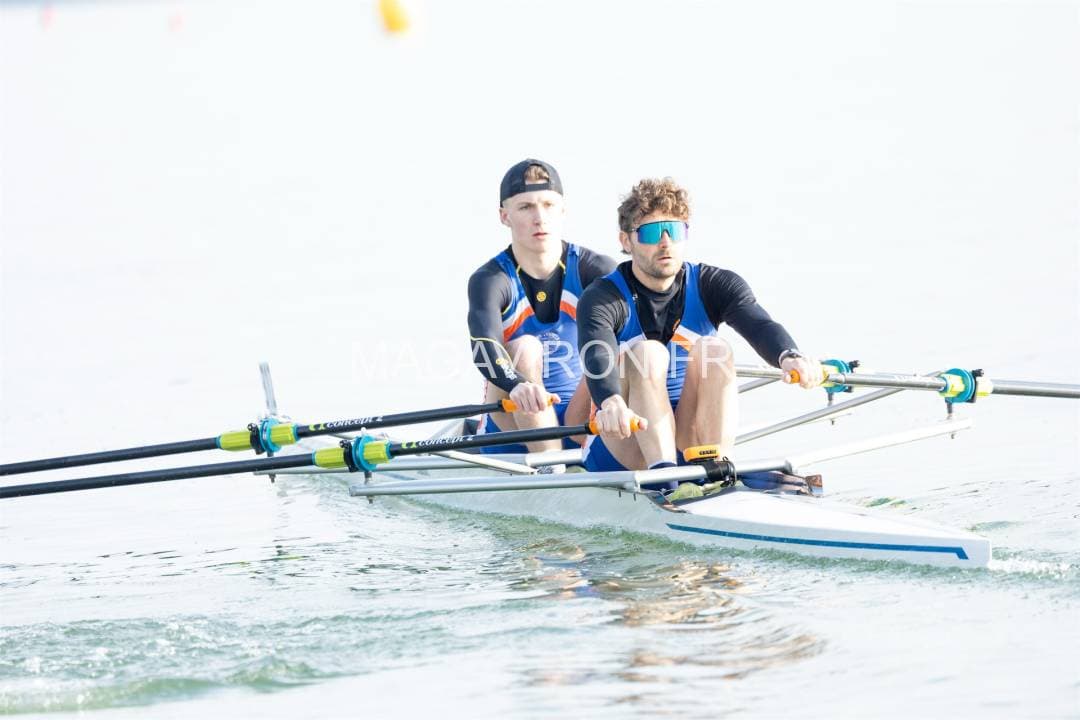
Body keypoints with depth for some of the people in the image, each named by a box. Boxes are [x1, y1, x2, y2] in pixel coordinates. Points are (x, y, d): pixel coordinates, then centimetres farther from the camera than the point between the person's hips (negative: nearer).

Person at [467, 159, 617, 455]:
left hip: (579, 420, 1)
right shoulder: (490, 280, -8)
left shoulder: (595, 270, -3)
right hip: (511, 425, -1)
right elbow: (484, 348, -28)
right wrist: (517, 385, -51)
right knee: (525, 348, -29)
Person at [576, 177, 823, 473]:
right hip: (621, 454, -2)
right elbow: (596, 356, -29)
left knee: (714, 349, -19)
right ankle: (663, 472, -43)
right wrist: (611, 403, -53)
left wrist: (789, 356, -44)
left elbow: (759, 325, -19)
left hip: (694, 441, 2)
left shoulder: (714, 285, 1)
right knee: (646, 352, -25)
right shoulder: (603, 298, -7)